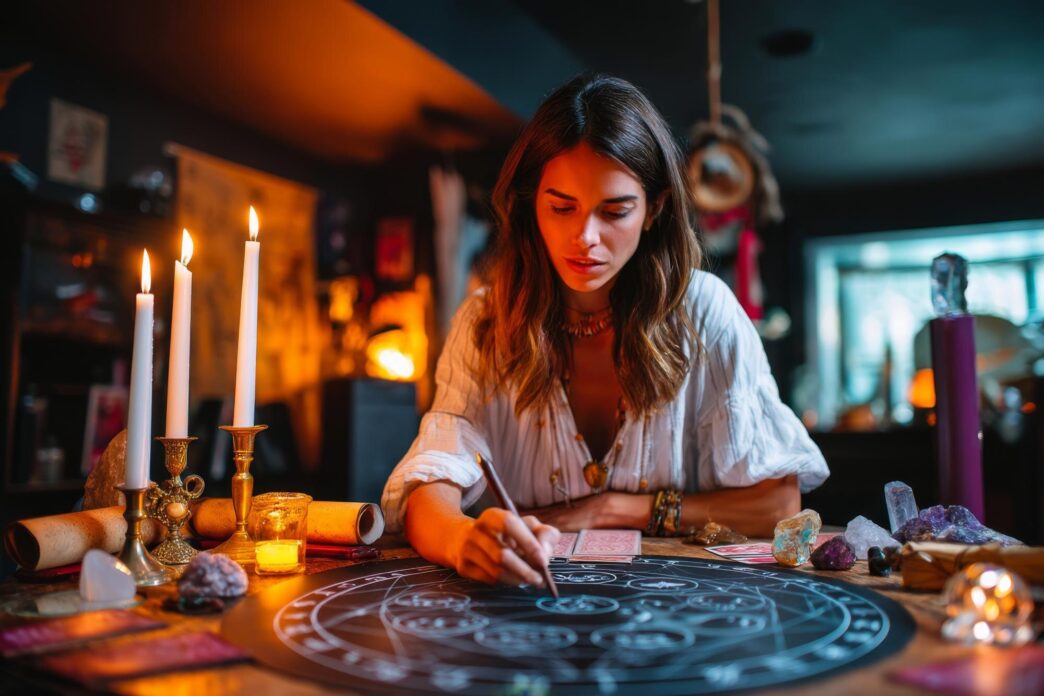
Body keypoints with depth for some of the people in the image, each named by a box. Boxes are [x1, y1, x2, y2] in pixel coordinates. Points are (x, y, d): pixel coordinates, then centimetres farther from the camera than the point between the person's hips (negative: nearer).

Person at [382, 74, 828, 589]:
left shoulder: (703, 310, -9)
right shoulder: (486, 324, -5)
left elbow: (778, 502, -7)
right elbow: (429, 490, -15)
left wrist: (610, 509, -12)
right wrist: (466, 538, -38)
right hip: (526, 603, 0)